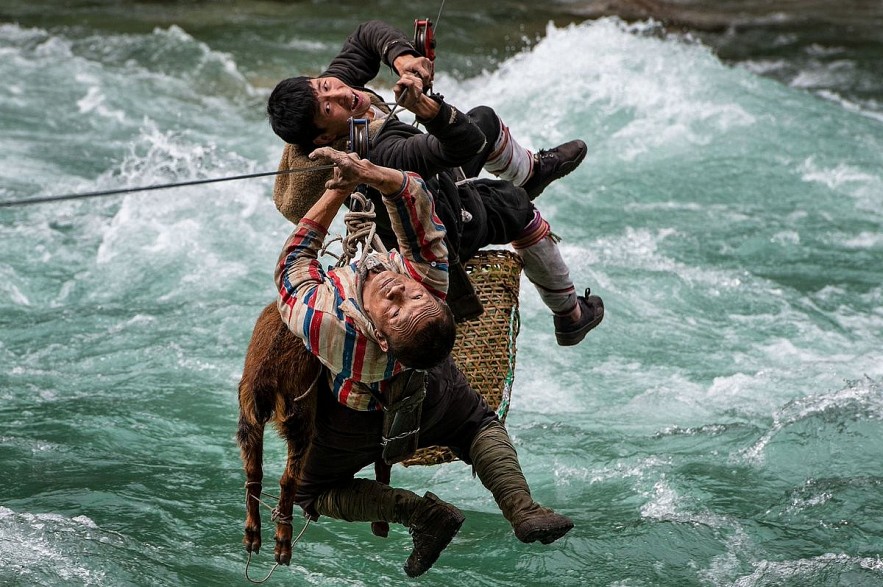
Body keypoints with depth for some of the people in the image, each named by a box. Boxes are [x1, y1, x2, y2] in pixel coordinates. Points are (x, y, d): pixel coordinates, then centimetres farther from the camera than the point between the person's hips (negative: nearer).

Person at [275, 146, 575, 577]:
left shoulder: (327, 327, -50)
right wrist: (370, 174, -55)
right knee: (480, 425, 29)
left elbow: (293, 262, -31)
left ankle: (421, 512, 2)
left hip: (355, 425, -3)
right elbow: (415, 194, -37)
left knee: (312, 494, 21)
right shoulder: (430, 282, -42)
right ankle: (522, 510, 1)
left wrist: (338, 190, -30)